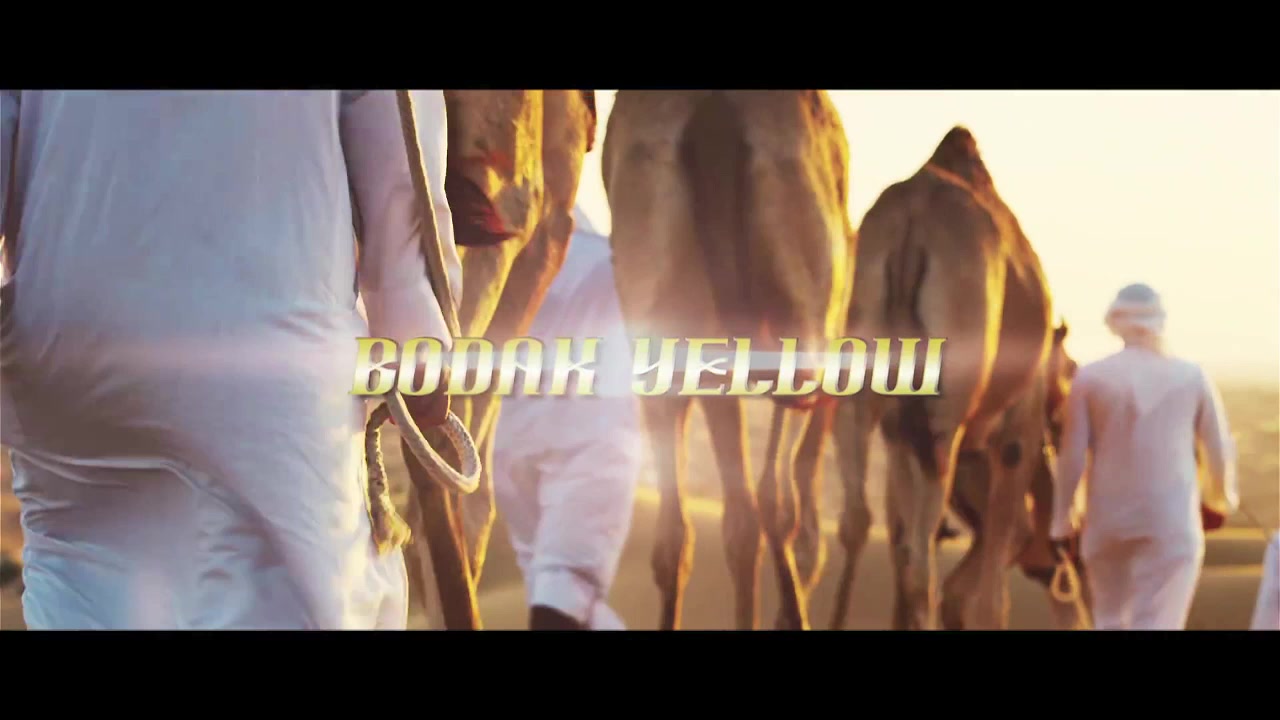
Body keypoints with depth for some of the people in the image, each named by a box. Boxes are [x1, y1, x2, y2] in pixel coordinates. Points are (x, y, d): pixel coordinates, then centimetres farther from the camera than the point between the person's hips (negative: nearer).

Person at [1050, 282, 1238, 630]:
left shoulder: (1090, 377, -3)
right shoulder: (1191, 376, 0)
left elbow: (1072, 454, -4)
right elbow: (1220, 449, 7)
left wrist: (1061, 517, 7)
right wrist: (1222, 494, 26)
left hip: (1107, 519, 1)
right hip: (1172, 523, -1)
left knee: (1111, 620, 19)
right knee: (1156, 625, -3)